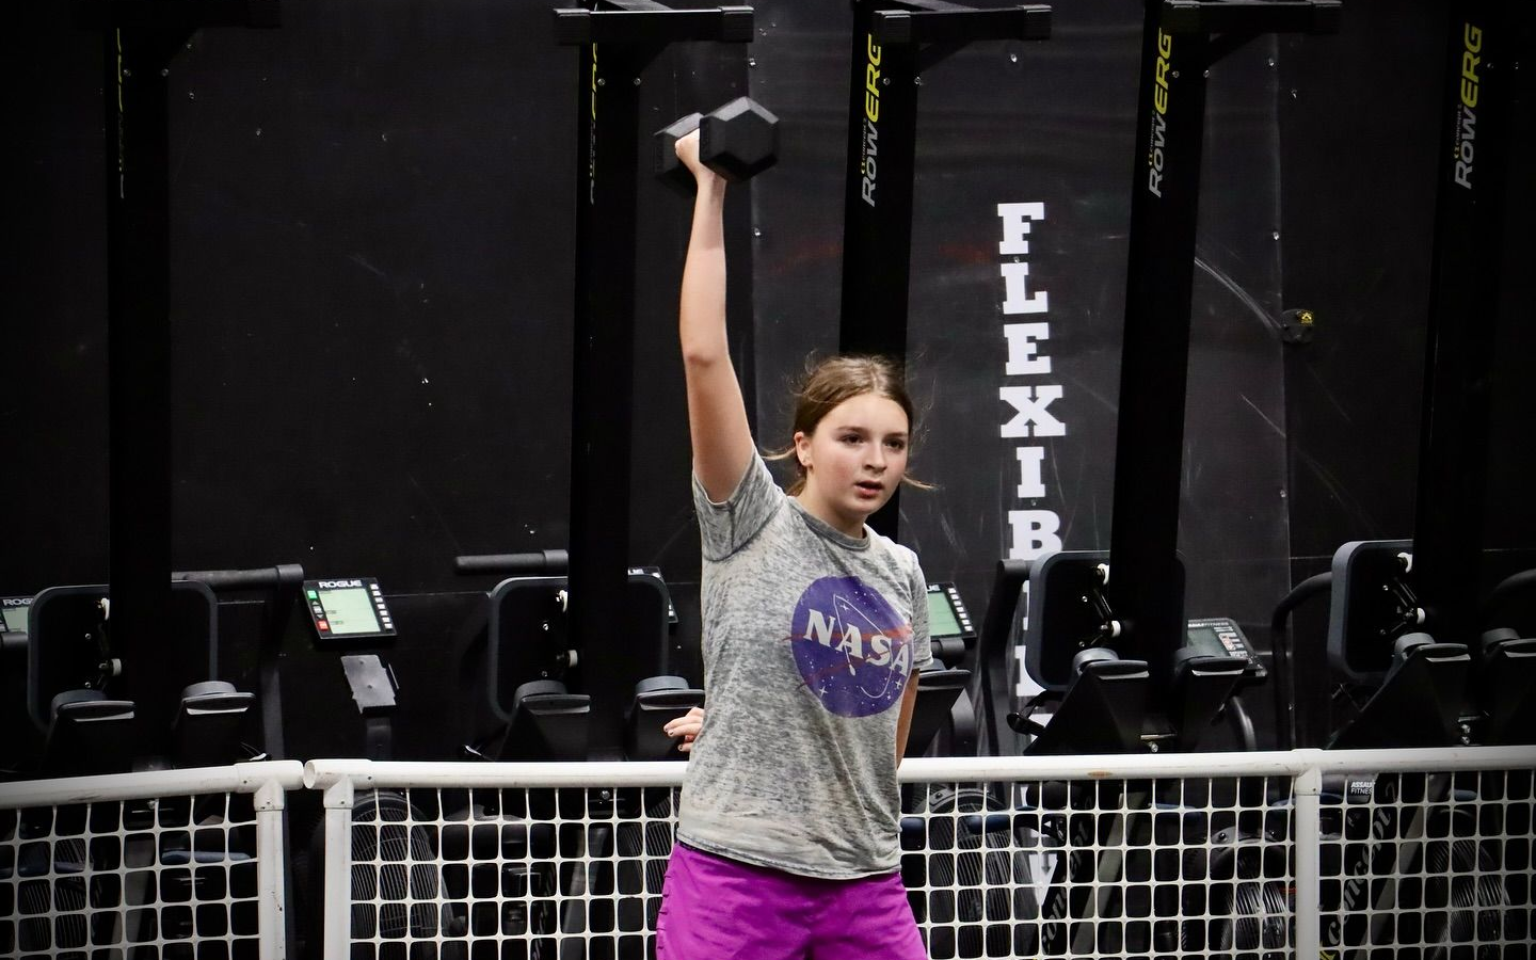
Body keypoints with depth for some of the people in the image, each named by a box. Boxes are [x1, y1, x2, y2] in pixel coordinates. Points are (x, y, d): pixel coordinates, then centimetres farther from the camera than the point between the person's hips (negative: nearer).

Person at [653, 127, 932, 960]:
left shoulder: (901, 573, 11)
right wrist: (710, 188, -12)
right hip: (734, 874, -5)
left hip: (864, 886, 5)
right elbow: (703, 355, -14)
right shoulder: (751, 525, -3)